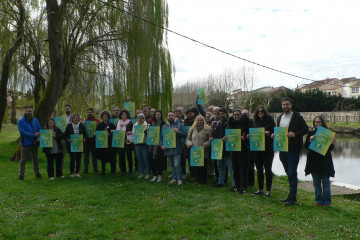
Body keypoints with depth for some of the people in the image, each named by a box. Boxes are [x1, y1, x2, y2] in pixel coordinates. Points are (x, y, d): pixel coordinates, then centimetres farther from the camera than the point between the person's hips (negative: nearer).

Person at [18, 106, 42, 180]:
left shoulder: (35, 120, 9)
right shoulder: (21, 121, -6)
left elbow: (39, 129, 6)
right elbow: (22, 132, -17)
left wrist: (39, 137, -14)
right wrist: (33, 135, -23)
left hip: (34, 143, 4)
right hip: (25, 144, -4)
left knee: (35, 159, 12)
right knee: (23, 160, 0)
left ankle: (37, 173, 20)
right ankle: (21, 175, 8)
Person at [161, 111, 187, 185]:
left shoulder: (179, 124, 3)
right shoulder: (164, 126, 12)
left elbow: (185, 134, -3)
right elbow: (161, 137, 11)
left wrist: (178, 132, -20)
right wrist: (162, 145, -4)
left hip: (177, 149, -4)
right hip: (168, 149, 4)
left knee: (177, 164, -12)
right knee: (172, 165, 14)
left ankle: (179, 179, 2)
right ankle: (174, 178, 25)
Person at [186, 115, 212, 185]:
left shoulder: (208, 129, 1)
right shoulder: (192, 129, 12)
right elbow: (188, 139, 16)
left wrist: (205, 145, -15)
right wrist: (190, 144, -3)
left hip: (204, 153, -3)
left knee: (203, 167, -2)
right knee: (195, 167, 5)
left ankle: (203, 181, 14)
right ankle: (198, 180, 21)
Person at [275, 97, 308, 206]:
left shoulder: (297, 117, -5)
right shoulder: (279, 118, 14)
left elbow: (306, 129, -8)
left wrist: (295, 134, -21)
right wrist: (274, 135, 2)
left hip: (293, 149, -6)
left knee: (292, 173, -5)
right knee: (289, 173, 15)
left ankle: (292, 197, 2)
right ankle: (291, 195, 26)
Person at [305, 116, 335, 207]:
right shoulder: (311, 134, 6)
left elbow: (331, 148, -1)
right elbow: (306, 146, 0)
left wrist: (331, 143, -21)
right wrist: (310, 140, -18)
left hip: (325, 161, -2)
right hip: (314, 161, 2)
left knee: (326, 182, 5)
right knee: (316, 183, 9)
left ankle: (327, 201, 15)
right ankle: (319, 200, 20)